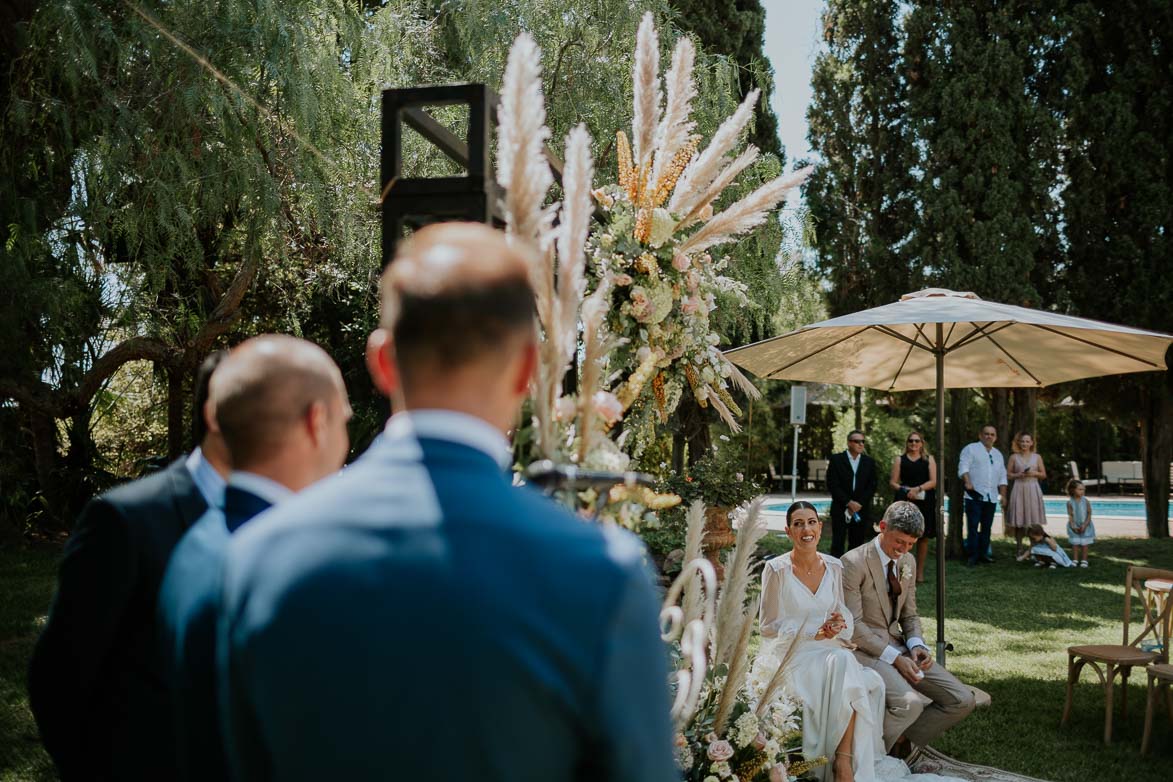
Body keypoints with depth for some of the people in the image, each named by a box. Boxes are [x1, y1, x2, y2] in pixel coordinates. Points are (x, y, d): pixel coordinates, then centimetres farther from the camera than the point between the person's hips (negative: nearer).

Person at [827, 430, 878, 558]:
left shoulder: (869, 462, 9)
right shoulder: (836, 460, 0)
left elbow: (872, 486, 5)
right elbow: (832, 485, -5)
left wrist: (859, 504, -7)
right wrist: (849, 503, -12)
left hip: (861, 510, 3)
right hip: (840, 509, -3)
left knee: (857, 545, 2)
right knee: (838, 545, -5)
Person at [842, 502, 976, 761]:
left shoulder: (908, 562, 11)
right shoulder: (854, 562, -13)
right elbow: (852, 625, -16)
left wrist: (916, 645, -4)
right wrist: (894, 658, -20)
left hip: (898, 646, 8)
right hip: (864, 650, -8)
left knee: (962, 700, -6)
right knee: (910, 703, -33)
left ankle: (903, 740, 8)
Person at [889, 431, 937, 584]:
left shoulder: (929, 459, 11)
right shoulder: (899, 460, 11)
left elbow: (934, 481, 1)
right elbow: (893, 482, 6)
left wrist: (918, 488, -14)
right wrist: (905, 490, -12)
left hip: (924, 502, 1)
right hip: (904, 502, -1)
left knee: (923, 537, 3)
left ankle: (920, 573, 11)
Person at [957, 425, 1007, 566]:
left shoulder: (998, 454, 21)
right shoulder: (971, 449, 3)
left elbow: (1002, 477, 22)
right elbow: (963, 467, -9)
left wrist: (1003, 495, 14)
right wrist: (968, 482, -25)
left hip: (991, 497, 6)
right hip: (974, 496, -6)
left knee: (986, 527, 8)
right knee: (973, 527, -7)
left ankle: (983, 553, 15)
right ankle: (973, 555, -4)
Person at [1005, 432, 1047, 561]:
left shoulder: (1037, 457, 8)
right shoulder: (1014, 457, 6)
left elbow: (1044, 474, 10)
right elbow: (1008, 474, 6)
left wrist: (1034, 473, -8)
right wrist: (1018, 475, -11)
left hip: (1033, 489, 0)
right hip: (1018, 489, 0)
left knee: (1034, 521, -6)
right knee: (1018, 521, -1)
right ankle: (1019, 548, 8)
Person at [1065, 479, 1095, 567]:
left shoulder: (1086, 501, -9)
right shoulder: (1070, 502, -8)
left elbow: (1089, 515, -7)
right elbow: (1070, 516, -5)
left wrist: (1084, 525, -15)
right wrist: (1073, 526, -14)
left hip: (1085, 526, 0)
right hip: (1075, 527, 0)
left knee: (1084, 544, 5)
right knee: (1075, 543, 4)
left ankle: (1084, 560, 14)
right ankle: (1075, 559, 13)